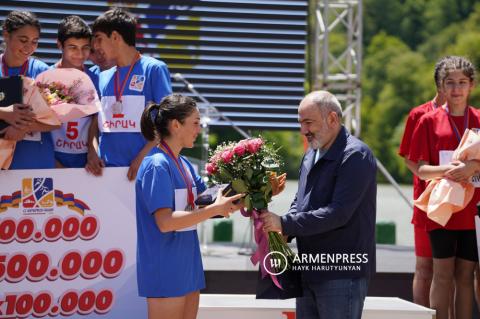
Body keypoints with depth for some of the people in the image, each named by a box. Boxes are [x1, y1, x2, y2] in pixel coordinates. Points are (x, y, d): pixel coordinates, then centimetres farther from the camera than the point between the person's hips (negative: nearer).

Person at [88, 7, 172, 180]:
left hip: (144, 166, -5)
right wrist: (92, 153, -3)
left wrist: (143, 157, -14)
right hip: (107, 167, 5)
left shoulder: (153, 69, -2)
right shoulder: (103, 78, 13)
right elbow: (95, 121, 16)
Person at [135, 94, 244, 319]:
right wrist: (216, 209, -24)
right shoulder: (157, 166, -16)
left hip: (187, 266, 9)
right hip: (165, 269, -9)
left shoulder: (183, 164, 11)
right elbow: (165, 221, -24)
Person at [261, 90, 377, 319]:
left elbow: (338, 213, -22)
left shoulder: (355, 156, -14)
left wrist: (284, 224, -20)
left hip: (343, 273, -9)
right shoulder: (311, 156, 15)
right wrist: (283, 232, 0)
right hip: (310, 271, 9)